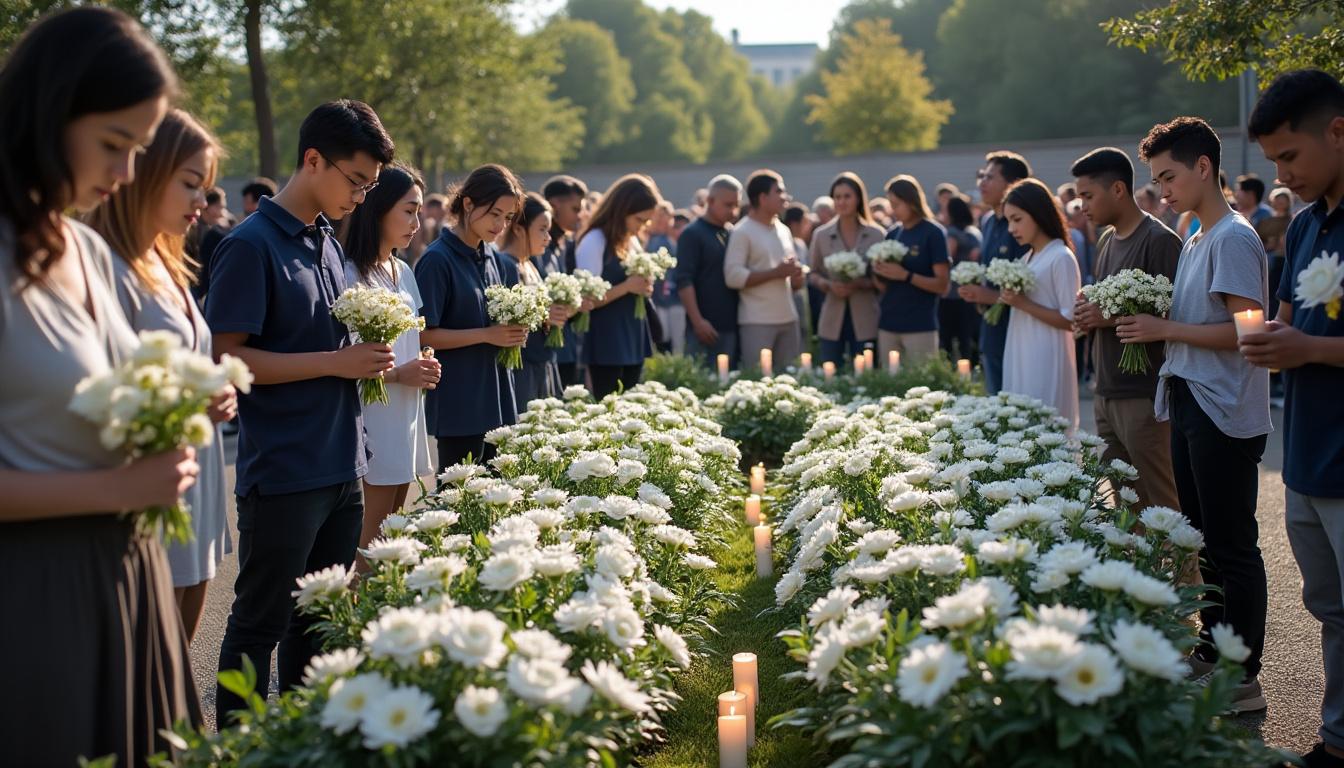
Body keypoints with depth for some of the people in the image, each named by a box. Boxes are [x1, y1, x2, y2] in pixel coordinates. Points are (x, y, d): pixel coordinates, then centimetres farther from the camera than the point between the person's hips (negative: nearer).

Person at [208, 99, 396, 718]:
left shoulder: (328, 243, 13)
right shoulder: (252, 245, -12)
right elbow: (226, 356, -17)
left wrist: (367, 354, 2)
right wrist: (336, 362, -17)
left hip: (341, 468, 8)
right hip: (282, 474, -8)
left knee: (321, 621, 16)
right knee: (260, 624, 2)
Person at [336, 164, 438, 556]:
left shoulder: (403, 272, 14)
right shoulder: (349, 274, -13)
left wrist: (423, 369, 5)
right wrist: (395, 375, -16)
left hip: (407, 417, 8)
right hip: (373, 418, -8)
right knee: (374, 536, -5)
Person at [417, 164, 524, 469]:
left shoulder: (492, 258, 11)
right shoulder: (437, 260, -12)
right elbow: (424, 335, -15)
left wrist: (514, 332, 0)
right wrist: (488, 335, -19)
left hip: (495, 397, 7)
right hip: (458, 406, -7)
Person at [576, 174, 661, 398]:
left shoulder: (632, 242, 12)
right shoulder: (594, 242, -13)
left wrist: (644, 286, -1)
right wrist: (627, 287, -22)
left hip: (634, 341, 8)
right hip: (607, 346, -8)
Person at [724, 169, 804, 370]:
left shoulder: (784, 230, 15)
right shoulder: (742, 232, -7)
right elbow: (733, 277, -16)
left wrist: (797, 277, -2)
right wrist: (776, 273, -17)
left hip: (788, 319, 7)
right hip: (757, 322, -7)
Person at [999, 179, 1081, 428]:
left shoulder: (1061, 258, -9)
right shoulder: (1027, 259, 15)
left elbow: (1070, 321, -14)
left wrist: (1023, 304, -17)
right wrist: (1008, 300, 4)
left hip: (1046, 361, -8)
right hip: (1020, 357, 8)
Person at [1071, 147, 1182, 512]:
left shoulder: (1160, 241, -11)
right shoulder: (1106, 239, 15)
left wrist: (1111, 317, -19)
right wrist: (1087, 313, 5)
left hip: (1143, 396, -8)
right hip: (1106, 394, 8)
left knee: (1158, 504, -4)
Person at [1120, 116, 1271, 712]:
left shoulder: (1234, 239, -14)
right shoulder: (1194, 242, 16)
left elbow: (1245, 330, -21)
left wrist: (1164, 330, -16)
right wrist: (1152, 324, 4)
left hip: (1225, 415, -10)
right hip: (1189, 406, 10)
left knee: (1233, 546, -4)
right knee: (1205, 538, 16)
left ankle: (1244, 679, 3)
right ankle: (1213, 653, 27)